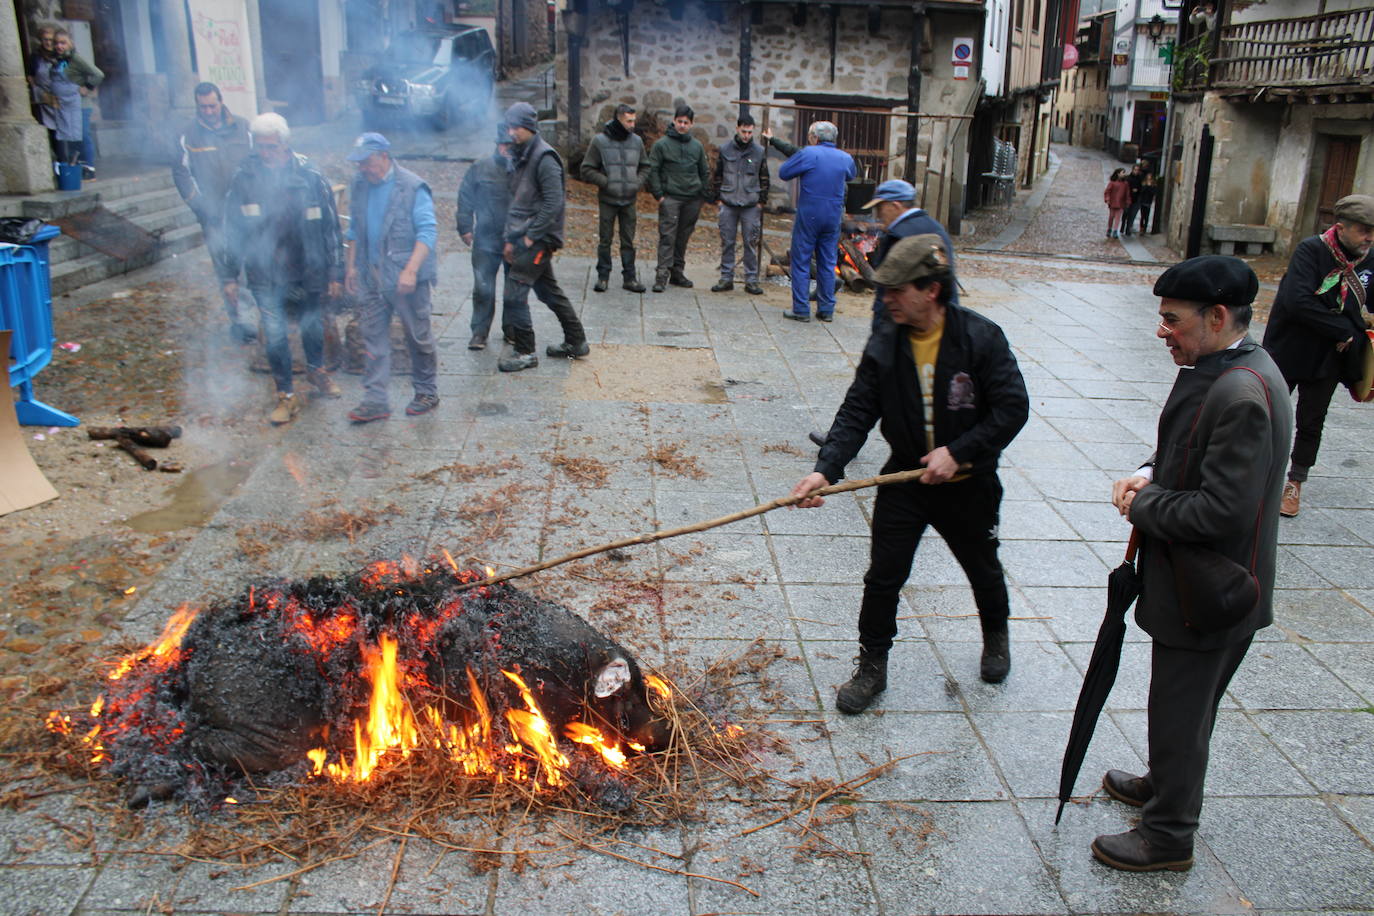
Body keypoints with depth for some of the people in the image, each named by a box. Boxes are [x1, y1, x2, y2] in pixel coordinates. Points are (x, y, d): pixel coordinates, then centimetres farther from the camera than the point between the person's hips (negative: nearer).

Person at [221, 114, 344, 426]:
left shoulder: (309, 176, -9)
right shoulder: (243, 179, -7)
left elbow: (330, 226, -3)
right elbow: (232, 229, 2)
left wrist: (335, 272, -3)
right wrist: (230, 276, 3)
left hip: (306, 270, 0)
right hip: (265, 275, 0)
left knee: (312, 327, 17)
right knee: (275, 336, 0)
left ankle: (316, 370, 46)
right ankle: (286, 396, 16)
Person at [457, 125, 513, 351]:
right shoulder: (480, 169, 0)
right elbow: (465, 198, 7)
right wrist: (465, 228, 2)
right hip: (486, 241, 0)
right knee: (483, 288, -1)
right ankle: (479, 332, 10)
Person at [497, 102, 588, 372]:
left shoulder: (544, 158, -14)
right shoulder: (521, 156, 15)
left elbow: (554, 203, -19)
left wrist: (530, 236, -18)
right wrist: (510, 239, 14)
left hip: (538, 239, -9)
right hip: (525, 237, 9)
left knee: (514, 294, -10)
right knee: (549, 291, 16)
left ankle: (524, 352, -1)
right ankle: (576, 342, 26)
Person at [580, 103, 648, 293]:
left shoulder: (637, 141, 6)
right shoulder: (599, 141, -5)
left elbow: (645, 166, 17)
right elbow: (587, 170, -4)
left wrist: (638, 182, -1)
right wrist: (606, 182, -14)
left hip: (629, 200, 3)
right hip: (607, 199, -3)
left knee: (628, 241, 6)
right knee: (604, 240, 4)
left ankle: (629, 277, 13)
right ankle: (603, 276, 13)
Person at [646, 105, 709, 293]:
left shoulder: (697, 146, 12)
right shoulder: (662, 144, 0)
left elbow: (704, 173, 18)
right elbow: (652, 171, 0)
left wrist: (704, 194, 9)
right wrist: (658, 194, -8)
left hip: (692, 199, 4)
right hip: (670, 198, -4)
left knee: (683, 238, 9)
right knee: (667, 236, -11)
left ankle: (677, 272, 17)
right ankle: (662, 274, -14)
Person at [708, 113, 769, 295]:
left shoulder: (759, 152, 4)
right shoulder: (725, 150, 5)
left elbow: (764, 179, 9)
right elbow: (717, 176, 11)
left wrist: (761, 201, 3)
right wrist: (717, 198, 5)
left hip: (751, 206, -1)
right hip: (728, 204, 1)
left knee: (751, 243, 0)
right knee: (727, 242, 3)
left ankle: (751, 280, 6)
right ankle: (726, 278, 11)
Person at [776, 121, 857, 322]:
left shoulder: (808, 154, -10)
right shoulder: (845, 158, 6)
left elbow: (783, 173, -3)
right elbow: (852, 175, 27)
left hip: (808, 214, -4)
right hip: (833, 217, 4)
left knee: (801, 262, 2)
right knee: (828, 263, 11)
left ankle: (801, 309, 1)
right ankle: (827, 309, 13)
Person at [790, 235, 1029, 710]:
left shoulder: (981, 338, -19)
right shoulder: (884, 345, -11)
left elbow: (1013, 407, -17)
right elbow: (857, 413, -14)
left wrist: (958, 451, -25)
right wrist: (825, 470, -27)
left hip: (969, 482, -1)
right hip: (905, 477, 1)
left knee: (983, 569, 21)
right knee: (883, 576, 0)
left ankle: (996, 636, 52)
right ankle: (872, 666, 20)